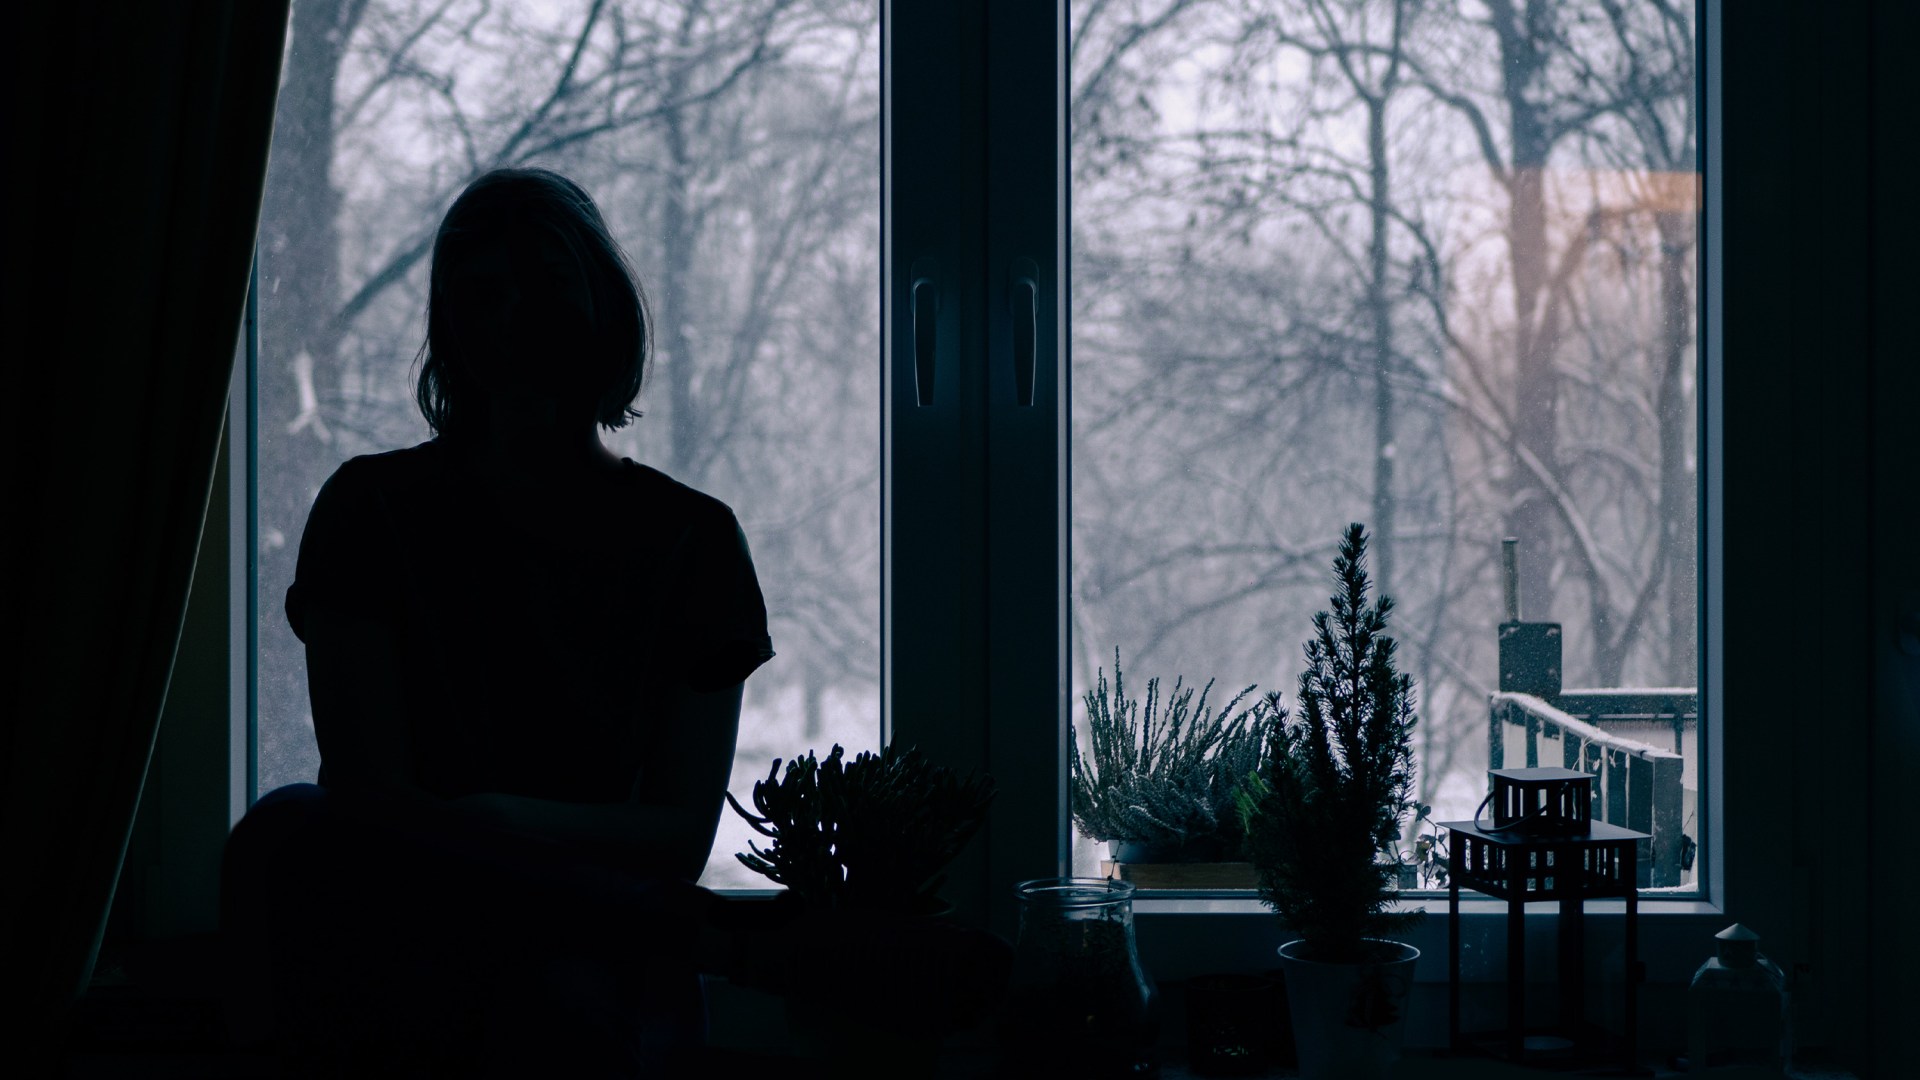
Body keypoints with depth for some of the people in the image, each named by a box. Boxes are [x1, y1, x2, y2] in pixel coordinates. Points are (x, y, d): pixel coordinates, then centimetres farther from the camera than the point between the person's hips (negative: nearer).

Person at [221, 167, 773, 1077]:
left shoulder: (693, 540, 11)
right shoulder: (373, 510, 9)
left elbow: (681, 838, 3)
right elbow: (369, 798, -2)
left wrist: (481, 820, -14)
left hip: (610, 976, -2)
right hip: (396, 958, 3)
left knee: (564, 1001, -41)